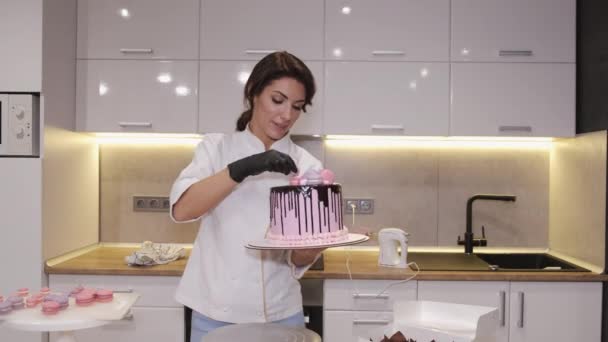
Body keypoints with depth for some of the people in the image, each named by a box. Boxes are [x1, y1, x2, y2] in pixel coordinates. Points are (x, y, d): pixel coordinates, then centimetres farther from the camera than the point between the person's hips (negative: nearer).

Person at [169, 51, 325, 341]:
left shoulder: (306, 165, -1)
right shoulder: (216, 147, -1)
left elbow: (300, 257, -4)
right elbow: (181, 209, -17)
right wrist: (242, 168, -27)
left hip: (280, 315, 1)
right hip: (216, 315, 0)